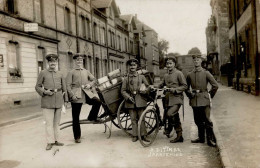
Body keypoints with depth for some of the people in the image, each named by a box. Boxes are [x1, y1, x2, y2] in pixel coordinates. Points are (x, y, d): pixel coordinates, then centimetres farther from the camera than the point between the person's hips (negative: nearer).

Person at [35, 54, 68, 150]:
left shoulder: (60, 74, 11)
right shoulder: (43, 73, 4)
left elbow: (64, 88, 14)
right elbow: (37, 87, 5)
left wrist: (65, 99, 10)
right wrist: (45, 91, -12)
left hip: (58, 100, 3)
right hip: (47, 101, -3)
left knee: (56, 122, 9)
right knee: (49, 122, -4)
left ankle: (56, 139, 18)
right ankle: (50, 142, 3)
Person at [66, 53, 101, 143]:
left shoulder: (86, 71, 16)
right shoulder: (71, 72, 4)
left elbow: (94, 80, 16)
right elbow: (68, 85, -3)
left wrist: (90, 85, -6)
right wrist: (72, 95, -18)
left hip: (86, 94, 3)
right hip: (76, 96, -3)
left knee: (98, 101, -22)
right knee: (75, 117, 1)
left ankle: (92, 117, 4)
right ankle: (77, 137, 13)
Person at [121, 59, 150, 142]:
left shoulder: (141, 77, 7)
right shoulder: (126, 79, 8)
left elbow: (148, 87, 12)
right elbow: (123, 90, 6)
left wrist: (144, 90, -10)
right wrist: (128, 97, -10)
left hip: (140, 101, -1)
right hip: (130, 102, 1)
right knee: (133, 119, 4)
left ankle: (143, 135, 9)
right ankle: (135, 135, 12)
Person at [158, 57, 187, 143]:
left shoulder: (179, 73, -4)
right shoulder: (165, 75, 15)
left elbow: (184, 86, -6)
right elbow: (162, 85, 29)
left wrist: (175, 89, -17)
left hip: (176, 98, -6)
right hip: (168, 99, 6)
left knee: (169, 114, -27)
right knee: (175, 117, 11)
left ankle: (170, 127, -2)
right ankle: (179, 136, 21)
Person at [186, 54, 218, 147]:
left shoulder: (206, 73, -1)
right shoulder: (190, 74, 8)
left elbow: (215, 85, 1)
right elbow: (186, 87, 21)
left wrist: (209, 96, 3)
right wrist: (190, 95, 11)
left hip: (204, 100, -3)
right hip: (194, 101, 4)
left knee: (207, 120, -5)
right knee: (198, 121, 10)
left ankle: (211, 139, 4)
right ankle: (201, 138, 23)